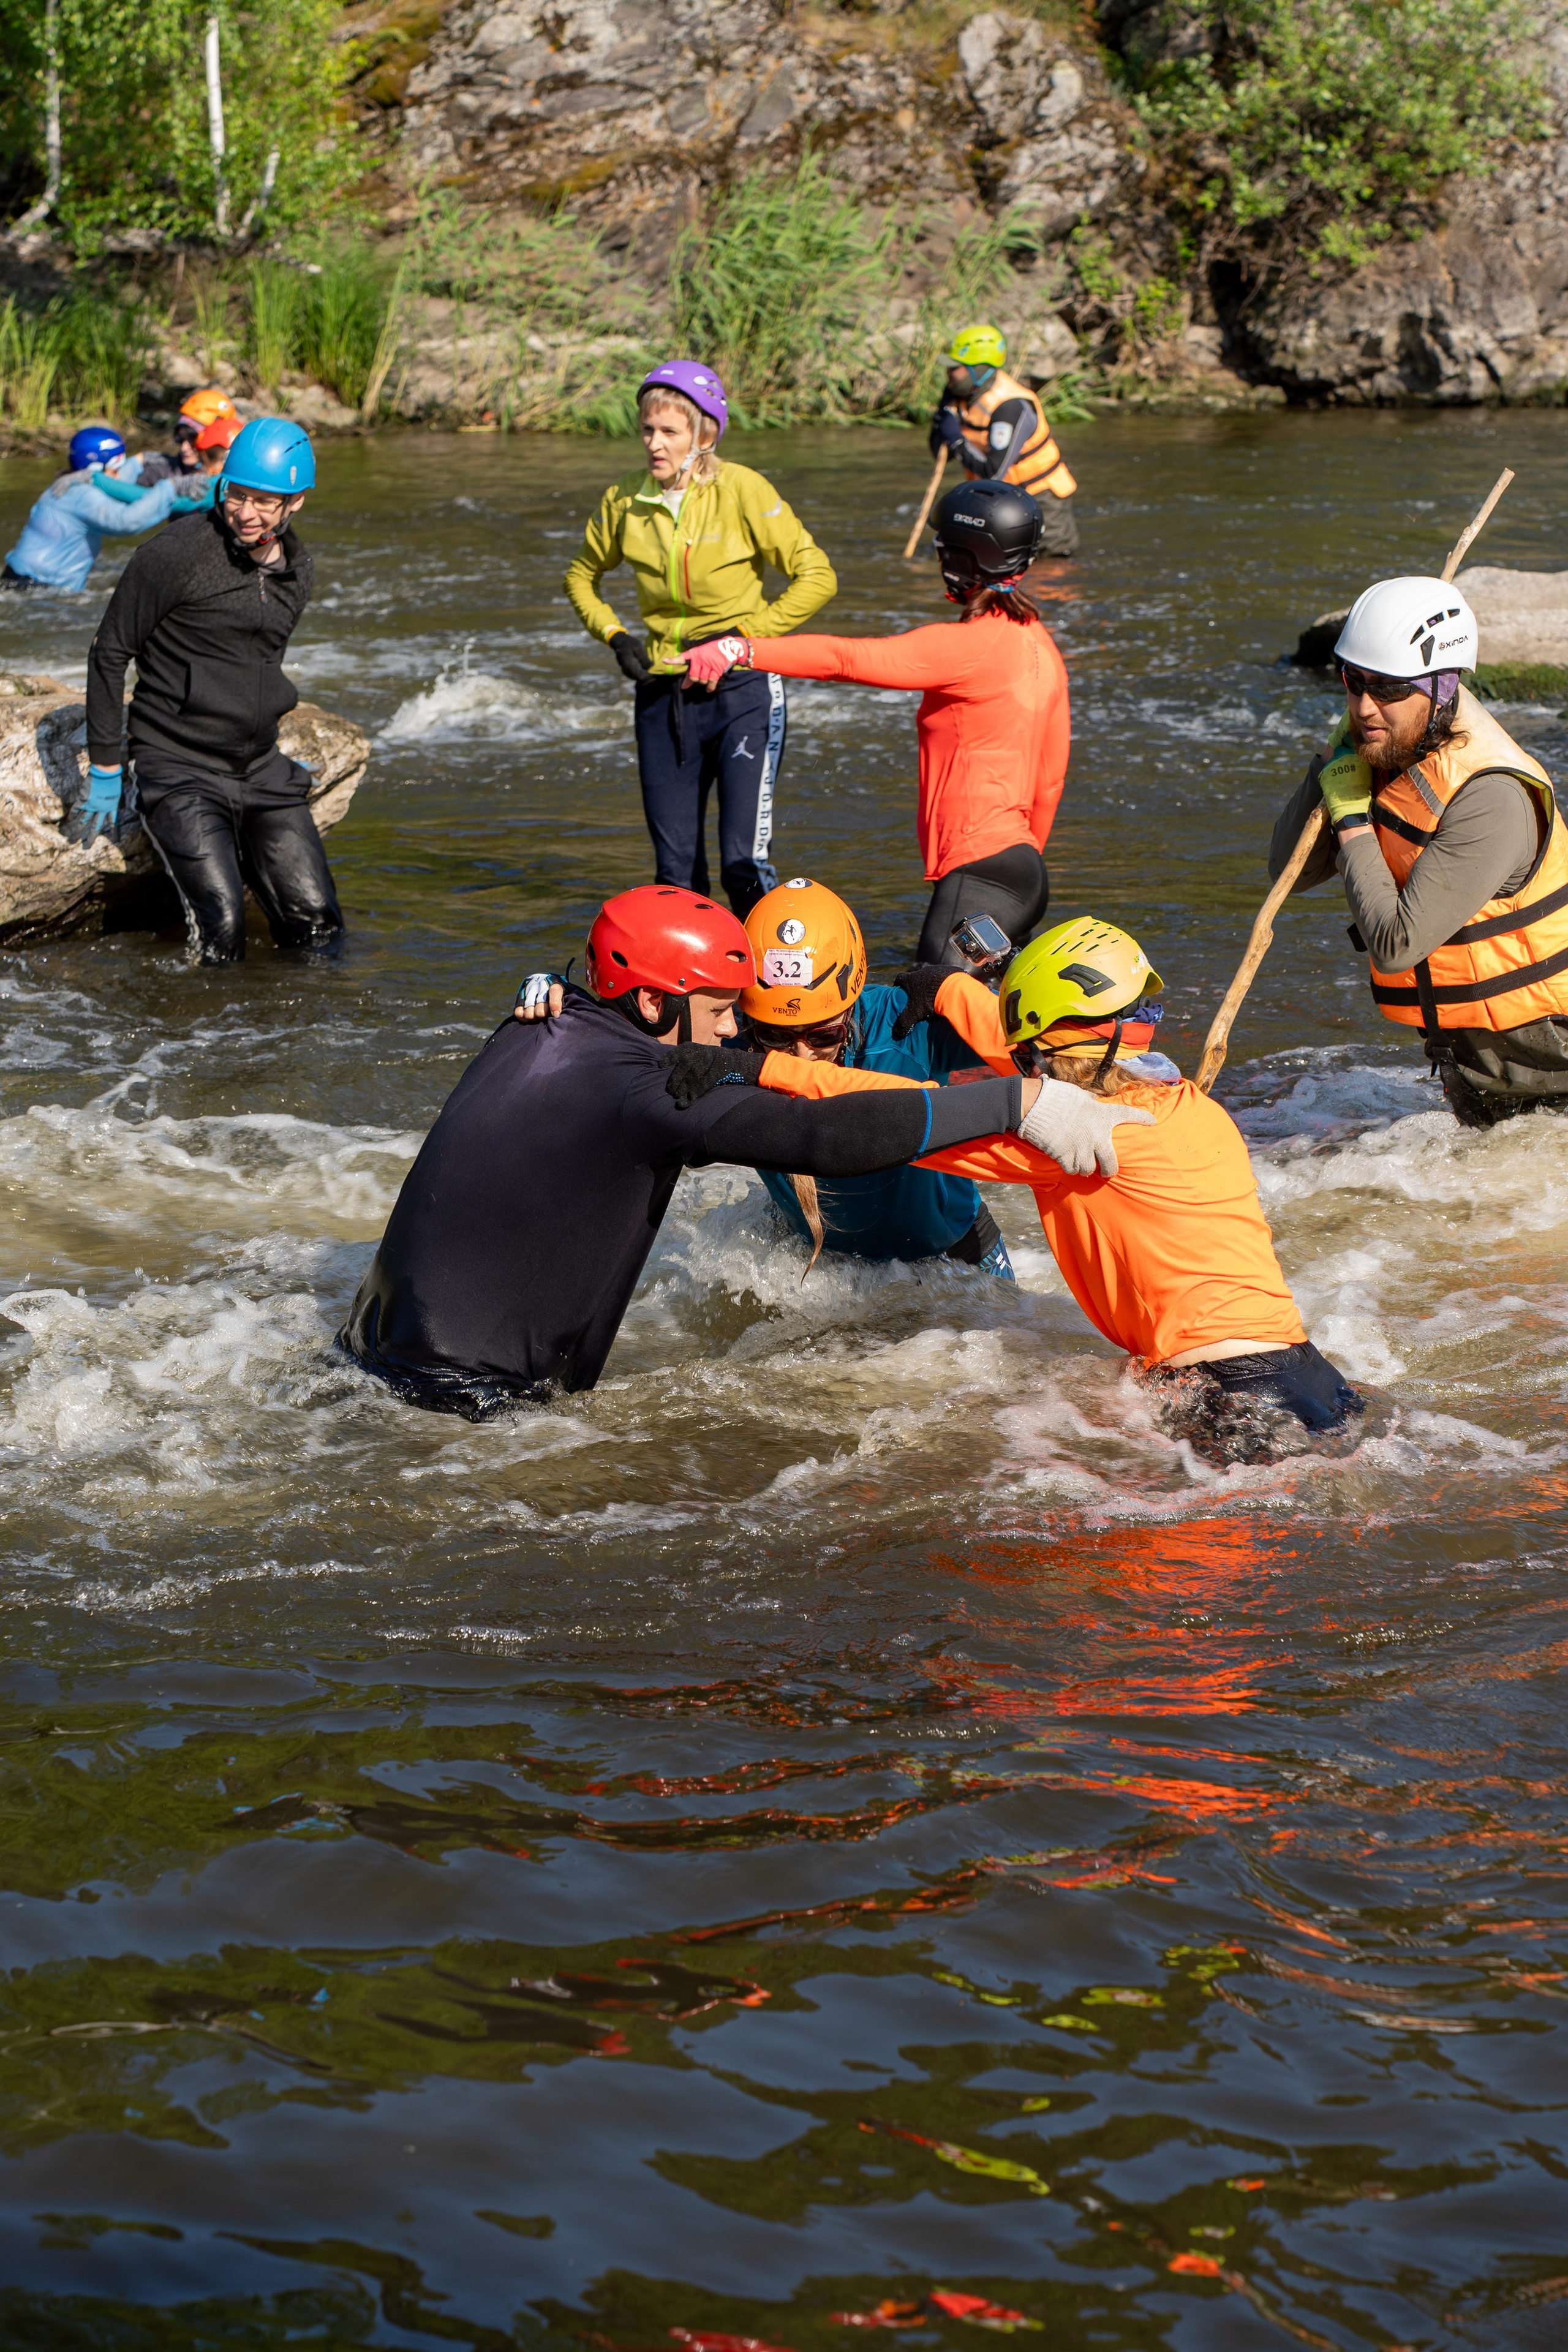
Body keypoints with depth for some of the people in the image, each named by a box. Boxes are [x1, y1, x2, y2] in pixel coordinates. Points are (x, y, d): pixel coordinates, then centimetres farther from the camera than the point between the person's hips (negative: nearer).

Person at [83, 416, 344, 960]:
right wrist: (105, 767, -5)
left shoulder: (298, 571, 7)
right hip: (180, 773, -6)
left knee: (316, 927, -3)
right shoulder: (175, 555, -13)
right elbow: (109, 653, -6)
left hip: (262, 772, 6)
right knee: (222, 930, -20)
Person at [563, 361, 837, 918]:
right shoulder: (625, 500, 0)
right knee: (675, 870, 8)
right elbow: (581, 576, 19)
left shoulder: (741, 490, -10)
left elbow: (816, 577, -7)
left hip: (741, 690, -4)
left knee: (744, 865, -12)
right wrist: (614, 635, 2)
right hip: (662, 695, 4)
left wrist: (745, 634, -14)